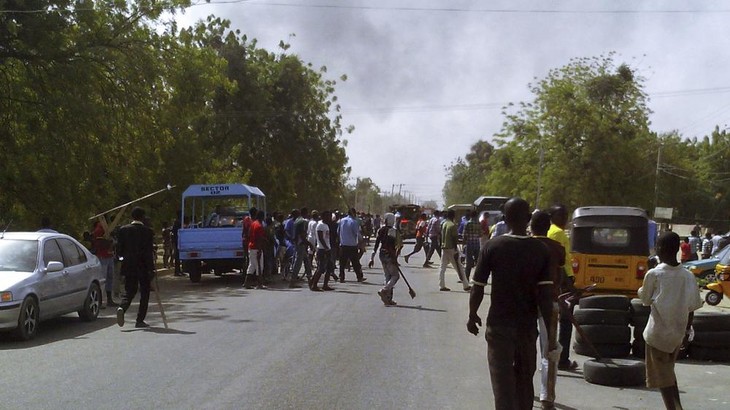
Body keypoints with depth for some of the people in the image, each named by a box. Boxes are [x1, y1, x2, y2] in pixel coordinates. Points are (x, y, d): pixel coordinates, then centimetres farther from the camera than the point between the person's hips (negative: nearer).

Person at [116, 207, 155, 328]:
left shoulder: (124, 230, 0)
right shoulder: (147, 232, -9)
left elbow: (119, 250, 2)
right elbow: (149, 252, -12)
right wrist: (151, 269, -9)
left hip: (128, 267, 3)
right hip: (144, 268, -3)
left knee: (129, 291, 11)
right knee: (144, 292, 9)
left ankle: (122, 308, -19)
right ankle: (140, 320, 8)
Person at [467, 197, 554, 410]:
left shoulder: (493, 247, -10)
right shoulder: (541, 250, -6)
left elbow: (477, 287, -8)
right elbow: (545, 294, -10)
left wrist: (472, 315, 7)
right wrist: (550, 329, -3)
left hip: (499, 324, -2)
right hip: (528, 325, 3)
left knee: (502, 379, 2)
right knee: (525, 378, 19)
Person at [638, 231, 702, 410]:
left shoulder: (653, 274, -14)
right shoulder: (688, 276, -3)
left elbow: (645, 300, -2)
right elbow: (692, 307, 4)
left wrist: (641, 290, 17)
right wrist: (687, 329, 16)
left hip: (657, 333, -5)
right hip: (678, 333, 5)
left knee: (662, 375, 4)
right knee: (669, 371, 23)